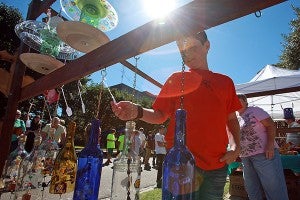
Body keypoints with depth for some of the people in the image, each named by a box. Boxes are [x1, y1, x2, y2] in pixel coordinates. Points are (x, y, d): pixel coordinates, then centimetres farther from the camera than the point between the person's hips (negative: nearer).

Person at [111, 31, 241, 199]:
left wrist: (237, 148, 1)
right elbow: (160, 115, 0)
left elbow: (232, 119, 16)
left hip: (218, 165, 3)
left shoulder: (225, 82, 12)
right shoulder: (176, 79, 6)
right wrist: (138, 112, -20)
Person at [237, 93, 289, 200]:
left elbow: (271, 125, -11)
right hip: (245, 158, 7)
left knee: (274, 189, -2)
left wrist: (270, 145, -22)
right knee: (252, 191, 16)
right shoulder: (237, 119, 14)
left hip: (264, 154, -7)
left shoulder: (255, 111, -4)